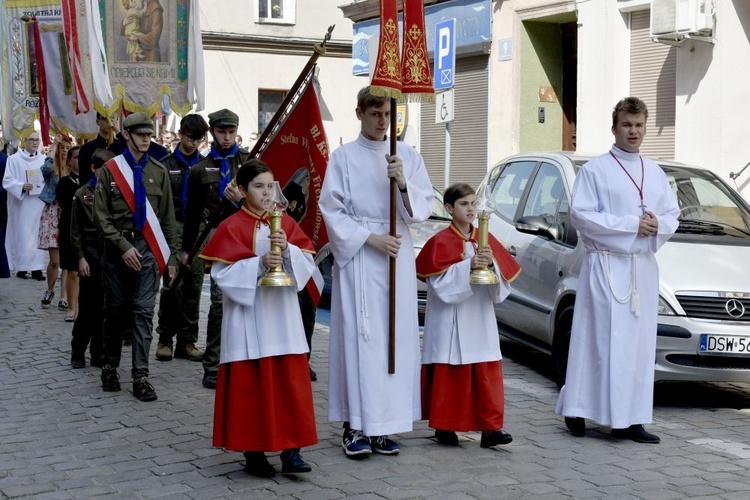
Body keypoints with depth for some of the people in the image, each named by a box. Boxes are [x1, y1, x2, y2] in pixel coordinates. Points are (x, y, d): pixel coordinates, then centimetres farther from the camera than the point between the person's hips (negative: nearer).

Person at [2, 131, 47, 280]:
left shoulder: (45, 160, 10)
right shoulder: (14, 159, -1)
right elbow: (7, 181, -5)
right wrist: (22, 186, -20)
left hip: (40, 205, 3)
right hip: (22, 206, -3)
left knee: (38, 235, 1)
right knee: (23, 235, -5)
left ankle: (37, 268, 3)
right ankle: (21, 267, 0)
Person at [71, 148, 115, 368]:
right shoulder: (82, 194, 1)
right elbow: (75, 230, 2)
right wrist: (81, 258, -5)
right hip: (91, 253, -2)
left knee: (105, 307, 4)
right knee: (88, 305, 1)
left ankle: (98, 353, 13)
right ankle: (78, 352, 14)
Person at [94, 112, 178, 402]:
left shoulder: (158, 172, 6)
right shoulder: (110, 169, 1)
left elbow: (167, 218, 8)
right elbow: (101, 216, -3)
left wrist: (171, 257, 4)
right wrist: (123, 246, -12)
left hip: (148, 248, 1)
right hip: (116, 248, -1)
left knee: (143, 312, -3)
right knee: (115, 310, 9)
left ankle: (140, 376, -1)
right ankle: (110, 367, 24)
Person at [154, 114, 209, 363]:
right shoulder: (167, 164, 5)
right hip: (174, 228, -2)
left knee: (194, 285, 3)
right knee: (173, 283, -6)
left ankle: (187, 341, 10)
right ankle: (165, 338, 5)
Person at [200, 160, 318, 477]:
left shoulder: (286, 224, 8)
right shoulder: (232, 228, -4)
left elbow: (308, 263, 0)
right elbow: (222, 273, -12)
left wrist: (287, 250, -19)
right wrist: (259, 264, -22)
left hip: (283, 317, 4)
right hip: (249, 319, -4)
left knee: (290, 383, 2)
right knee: (250, 385, 1)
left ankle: (290, 450, 8)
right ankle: (253, 452, 11)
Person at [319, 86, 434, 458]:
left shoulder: (408, 155, 10)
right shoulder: (343, 158, 0)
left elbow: (424, 206, 5)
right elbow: (332, 211, -3)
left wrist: (403, 182, -14)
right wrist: (371, 238, -11)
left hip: (398, 258, 3)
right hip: (357, 259, -3)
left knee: (397, 338, 2)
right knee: (359, 338, -7)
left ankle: (384, 425, 9)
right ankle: (355, 425, -2)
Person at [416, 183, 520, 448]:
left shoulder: (486, 239, 9)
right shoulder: (441, 242, -4)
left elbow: (501, 289, 5)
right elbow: (440, 284, -14)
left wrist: (491, 264, -15)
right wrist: (468, 266, -23)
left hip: (480, 321, 4)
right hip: (450, 323, -4)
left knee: (487, 374, 0)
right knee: (450, 374, 2)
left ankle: (490, 427, 2)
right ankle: (445, 427, 14)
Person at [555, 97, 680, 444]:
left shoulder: (656, 174, 16)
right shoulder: (594, 170, -2)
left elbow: (673, 214, 17)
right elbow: (580, 214, -12)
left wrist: (658, 224, -7)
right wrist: (632, 225, -14)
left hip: (644, 267, 6)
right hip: (606, 266, -6)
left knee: (639, 343, 3)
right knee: (599, 339, -7)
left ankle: (629, 419, 7)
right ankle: (576, 410, 1)